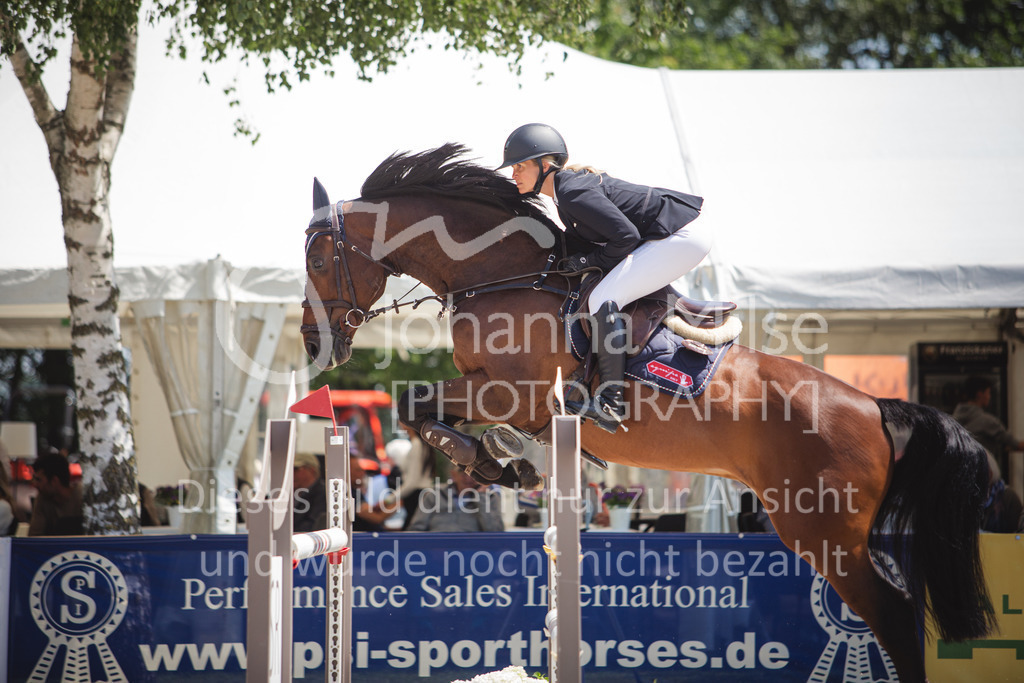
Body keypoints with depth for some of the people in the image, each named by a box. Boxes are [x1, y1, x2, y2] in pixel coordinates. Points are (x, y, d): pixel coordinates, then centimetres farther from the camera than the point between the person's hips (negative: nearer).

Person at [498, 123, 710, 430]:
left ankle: (610, 402, -21)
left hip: (681, 238, -11)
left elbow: (627, 236, -23)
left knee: (603, 300, -20)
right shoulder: (571, 182, 11)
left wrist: (591, 261, -12)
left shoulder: (573, 194, -20)